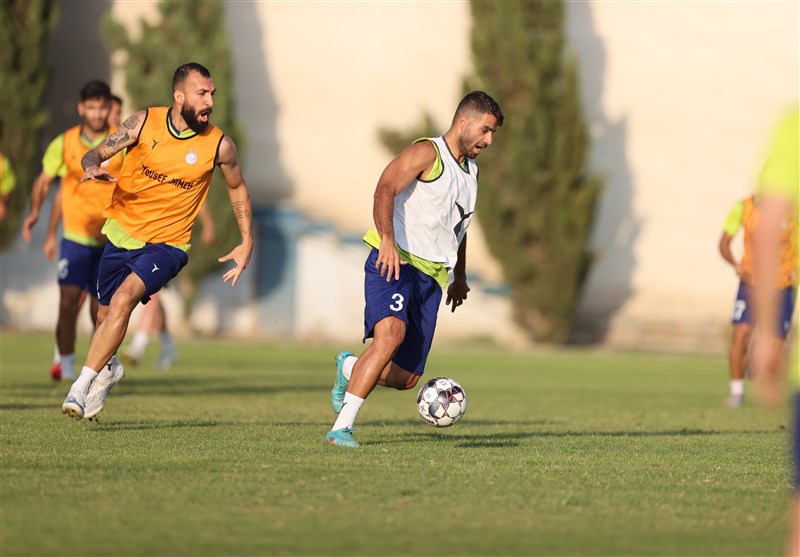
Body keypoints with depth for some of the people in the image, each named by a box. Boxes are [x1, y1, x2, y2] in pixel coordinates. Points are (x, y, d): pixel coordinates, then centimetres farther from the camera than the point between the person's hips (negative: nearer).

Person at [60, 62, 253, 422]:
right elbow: (95, 154, -3)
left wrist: (247, 242, 9)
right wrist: (93, 167, -28)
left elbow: (237, 188, 10)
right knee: (105, 316, 15)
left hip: (166, 244, -3)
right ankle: (109, 368, 50)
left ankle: (82, 386, -24)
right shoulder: (144, 123, -9)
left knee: (123, 299, -27)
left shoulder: (219, 145, -9)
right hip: (121, 233, 3)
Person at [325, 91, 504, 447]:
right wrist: (388, 239, -37)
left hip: (430, 277, 8)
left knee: (406, 378, 1)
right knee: (392, 332, -33)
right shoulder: (427, 152, -5)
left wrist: (460, 277, 41)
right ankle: (341, 429, -32)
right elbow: (385, 189, -21)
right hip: (394, 265, -8)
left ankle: (350, 368, 34)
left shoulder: (470, 170, 22)